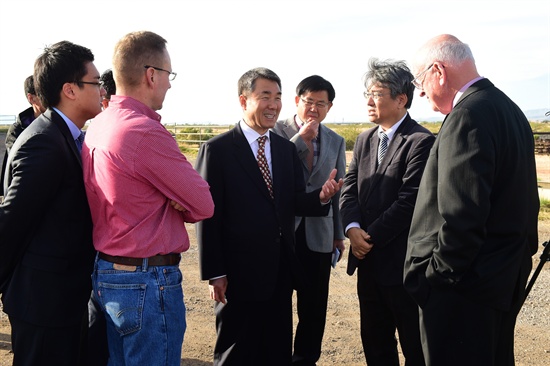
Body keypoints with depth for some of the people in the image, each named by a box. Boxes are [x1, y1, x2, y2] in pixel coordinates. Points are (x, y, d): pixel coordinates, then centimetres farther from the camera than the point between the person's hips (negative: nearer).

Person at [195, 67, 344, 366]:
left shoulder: (287, 149, 9)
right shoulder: (217, 150, -9)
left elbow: (295, 204, 6)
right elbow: (208, 216, -10)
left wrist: (321, 196, -16)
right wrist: (214, 274, -12)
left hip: (280, 273, 6)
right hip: (239, 274, -5)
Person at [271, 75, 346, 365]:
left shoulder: (336, 142, 8)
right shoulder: (277, 131, -3)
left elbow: (338, 191, 10)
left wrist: (339, 235, 10)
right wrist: (301, 139, -19)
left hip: (319, 237, 3)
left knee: (314, 309, 11)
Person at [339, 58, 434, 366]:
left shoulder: (421, 142, -14)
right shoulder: (365, 140, 11)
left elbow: (409, 202, -19)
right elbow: (350, 188, 7)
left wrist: (371, 237, -14)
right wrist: (353, 228, -11)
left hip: (402, 262, -7)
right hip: (368, 260, 7)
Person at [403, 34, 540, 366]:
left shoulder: (467, 116, -20)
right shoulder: (508, 109, 11)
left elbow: (461, 214, -26)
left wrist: (439, 273, -15)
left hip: (464, 285, -10)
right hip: (505, 279, 10)